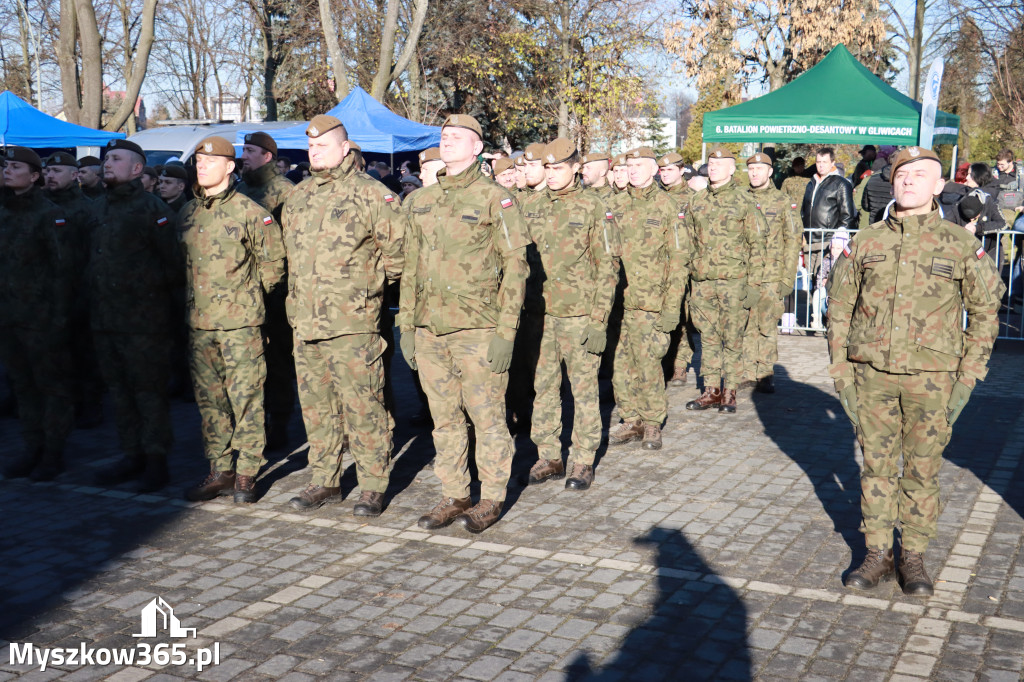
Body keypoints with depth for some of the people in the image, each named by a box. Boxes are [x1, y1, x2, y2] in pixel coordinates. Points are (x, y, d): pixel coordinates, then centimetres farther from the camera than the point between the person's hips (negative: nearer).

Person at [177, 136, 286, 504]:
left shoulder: (250, 212, -5)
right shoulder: (187, 213, 12)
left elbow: (274, 260, 1)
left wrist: (248, 293, 5)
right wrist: (196, 294, 16)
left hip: (240, 321, -5)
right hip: (199, 321, 5)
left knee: (245, 397, -1)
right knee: (210, 400, 9)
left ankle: (246, 473, 9)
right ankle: (220, 471, 18)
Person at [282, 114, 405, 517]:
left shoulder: (370, 194, -6)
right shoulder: (297, 197, 15)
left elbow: (398, 243, -6)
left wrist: (373, 281, 0)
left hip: (352, 320, -7)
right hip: (305, 319, 7)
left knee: (362, 405, -3)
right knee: (316, 404, 13)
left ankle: (373, 486, 7)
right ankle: (324, 481, 24)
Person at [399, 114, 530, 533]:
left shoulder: (495, 199, -4)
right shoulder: (420, 201, 13)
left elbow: (515, 266, -6)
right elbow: (411, 266, 17)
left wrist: (506, 330, -12)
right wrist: (406, 325, 11)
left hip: (477, 328, -5)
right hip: (429, 329, 5)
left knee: (486, 416, 2)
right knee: (444, 419, 11)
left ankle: (492, 498, 16)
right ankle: (454, 496, 23)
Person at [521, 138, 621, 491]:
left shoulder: (594, 209, -3)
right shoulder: (534, 209, 11)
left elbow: (608, 267, -4)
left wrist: (599, 319, -11)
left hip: (580, 315, -4)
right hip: (542, 314, 5)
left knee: (584, 389, 2)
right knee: (544, 388, 8)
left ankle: (583, 461, 12)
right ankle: (549, 457, 19)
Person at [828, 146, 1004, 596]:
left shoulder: (960, 245, 1)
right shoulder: (865, 242, 5)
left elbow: (985, 307, 7)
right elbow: (840, 304, 10)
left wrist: (971, 369, 1)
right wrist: (839, 363, 5)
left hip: (931, 376, -1)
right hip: (872, 373, 2)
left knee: (923, 467, 6)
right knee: (876, 463, 8)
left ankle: (914, 557, 20)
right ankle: (877, 555, 19)